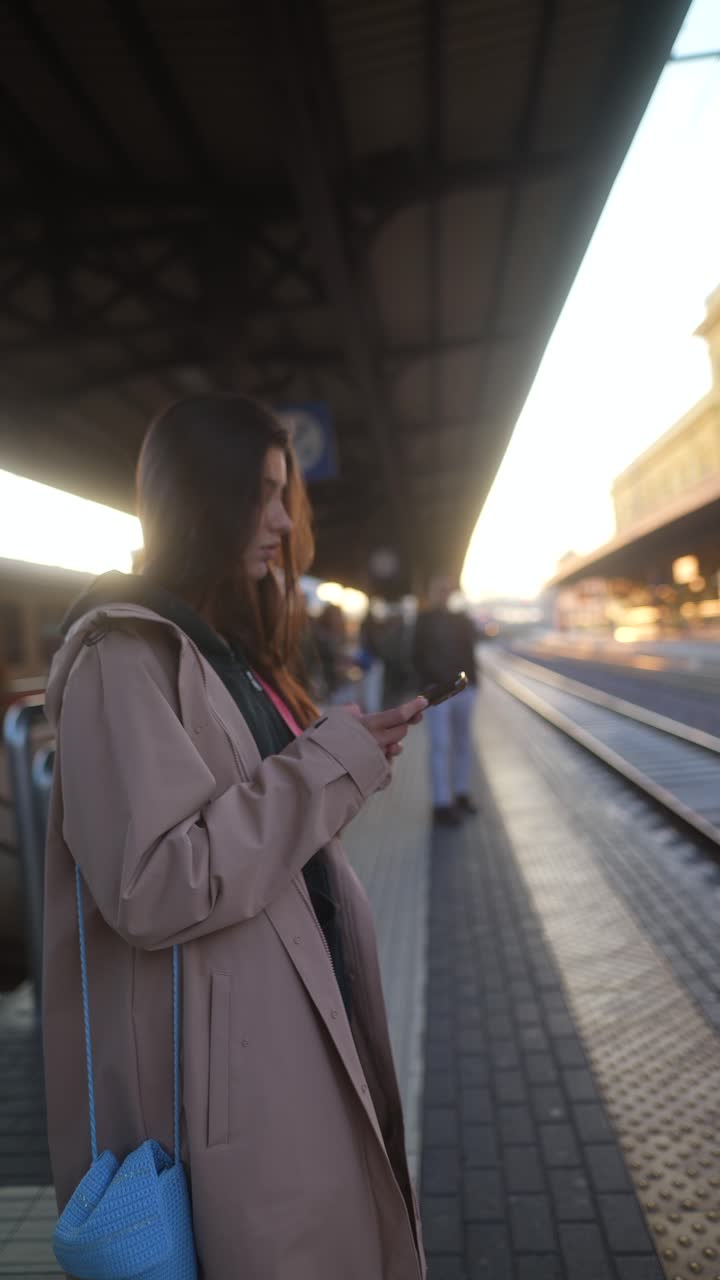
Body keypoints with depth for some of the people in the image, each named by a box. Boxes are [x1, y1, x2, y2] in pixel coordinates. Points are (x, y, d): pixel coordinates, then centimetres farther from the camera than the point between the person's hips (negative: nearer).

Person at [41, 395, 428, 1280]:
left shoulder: (229, 643, 11)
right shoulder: (128, 652, -18)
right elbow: (155, 885, -26)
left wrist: (348, 754, 6)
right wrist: (331, 764, -21)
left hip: (294, 1026, 9)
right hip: (224, 1061, -9)